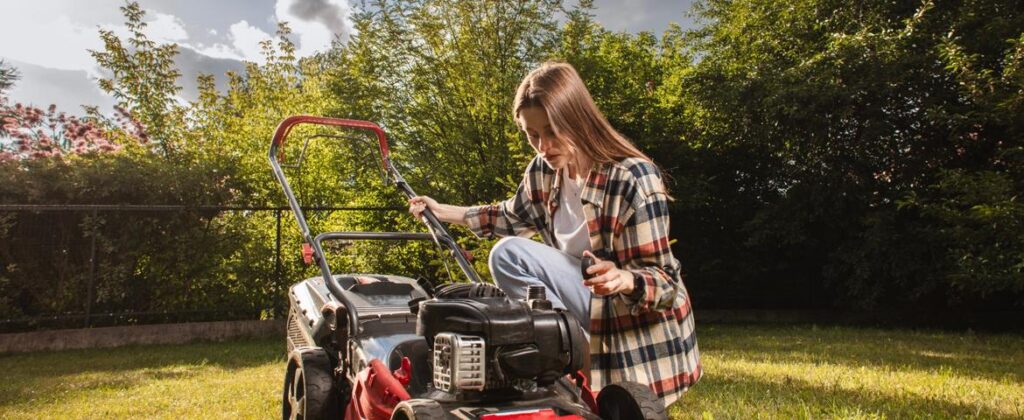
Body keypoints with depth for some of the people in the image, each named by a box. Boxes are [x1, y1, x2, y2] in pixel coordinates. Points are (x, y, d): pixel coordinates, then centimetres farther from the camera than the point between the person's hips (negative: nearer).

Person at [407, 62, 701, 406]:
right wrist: (443, 212, 14)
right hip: (589, 307, 7)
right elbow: (513, 216, 17)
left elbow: (663, 277, -19)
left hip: (641, 321, -7)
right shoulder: (543, 170, -5)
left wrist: (623, 280, -41)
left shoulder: (634, 178, -23)